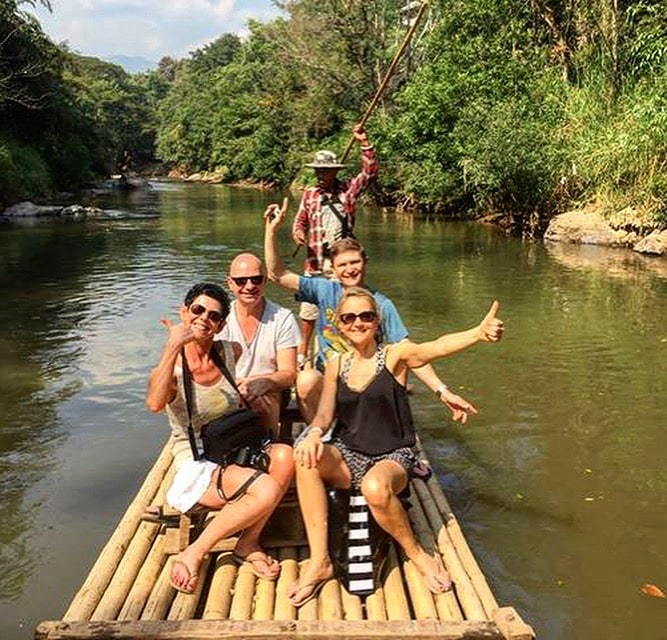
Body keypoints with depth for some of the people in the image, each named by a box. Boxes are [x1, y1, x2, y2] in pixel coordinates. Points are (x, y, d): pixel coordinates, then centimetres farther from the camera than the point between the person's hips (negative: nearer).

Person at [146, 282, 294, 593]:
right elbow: (155, 403, -32)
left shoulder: (232, 352, 5)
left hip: (238, 455, 5)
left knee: (285, 455, -28)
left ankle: (247, 544, -11)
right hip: (198, 466, -5)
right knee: (267, 490, -30)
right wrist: (173, 347, -34)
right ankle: (193, 555, -11)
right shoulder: (172, 366, -8)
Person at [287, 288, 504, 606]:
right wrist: (314, 433, -25)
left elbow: (437, 347, -25)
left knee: (375, 487, -38)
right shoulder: (336, 366, 9)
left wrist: (479, 333, -46)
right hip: (348, 456, 4)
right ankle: (320, 561, -21)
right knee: (305, 457, -27)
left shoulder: (394, 355, -5)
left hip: (392, 457, -4)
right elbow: (325, 413, 1)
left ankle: (419, 556, -8)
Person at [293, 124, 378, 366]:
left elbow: (370, 170, -6)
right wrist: (297, 232, -7)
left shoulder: (348, 190, 2)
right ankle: (303, 351, 22)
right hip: (315, 261, 2)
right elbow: (300, 220, 15)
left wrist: (364, 142, -15)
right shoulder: (309, 194, 7)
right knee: (309, 309, 7)